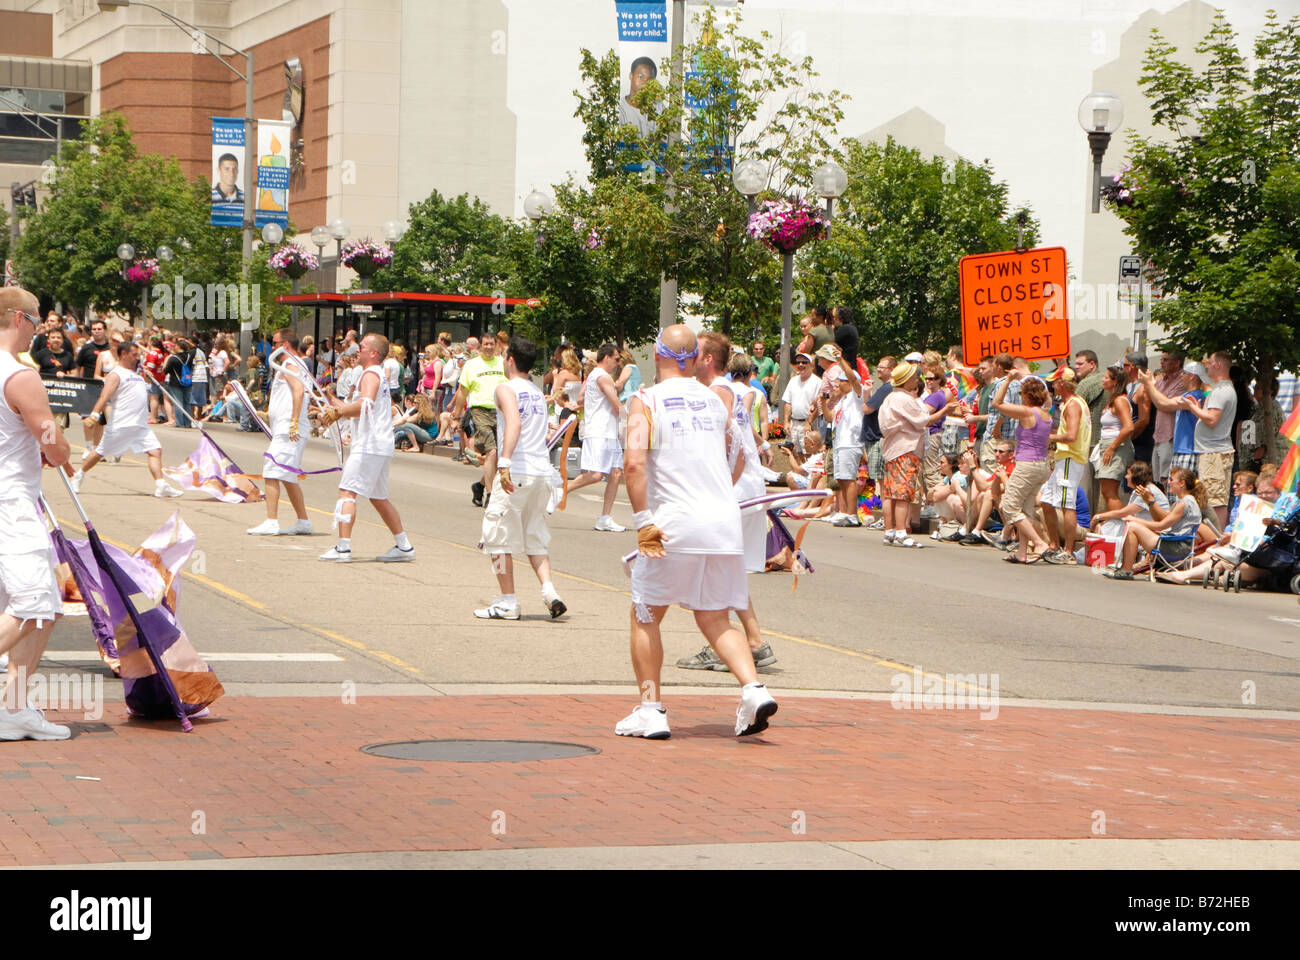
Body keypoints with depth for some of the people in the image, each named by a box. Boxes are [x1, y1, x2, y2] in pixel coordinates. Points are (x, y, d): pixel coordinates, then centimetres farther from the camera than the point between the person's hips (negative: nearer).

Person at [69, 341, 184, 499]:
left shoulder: (135, 373, 20)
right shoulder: (116, 375, -6)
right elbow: (104, 396, -20)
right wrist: (94, 414, -32)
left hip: (141, 426, 7)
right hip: (120, 425, -7)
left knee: (155, 450, -8)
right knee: (101, 452, 4)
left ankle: (161, 486, -14)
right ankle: (79, 476, 24)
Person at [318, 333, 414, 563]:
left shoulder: (371, 374, -9)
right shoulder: (379, 374, 22)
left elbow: (366, 404, -25)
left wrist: (339, 412, -18)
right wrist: (338, 408, 12)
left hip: (369, 446, -10)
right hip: (381, 446, 10)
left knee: (347, 491, -12)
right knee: (378, 497, 17)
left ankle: (343, 547, -20)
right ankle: (404, 546, 19)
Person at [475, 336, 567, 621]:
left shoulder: (506, 388, -6)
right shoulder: (538, 392, 18)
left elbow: (514, 422, -24)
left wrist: (504, 462, -34)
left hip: (516, 472, -7)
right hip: (543, 472, 7)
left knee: (498, 534, 3)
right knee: (535, 538, 16)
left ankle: (508, 602, 3)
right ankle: (548, 589, -2)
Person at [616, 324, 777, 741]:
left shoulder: (646, 401, -2)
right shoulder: (716, 400, 14)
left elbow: (635, 461, -16)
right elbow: (740, 459, 22)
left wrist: (644, 521, -16)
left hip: (673, 521, -4)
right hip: (725, 521, 4)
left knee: (646, 616, 12)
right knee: (715, 620, 12)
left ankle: (651, 708, 8)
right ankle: (753, 688, -9)